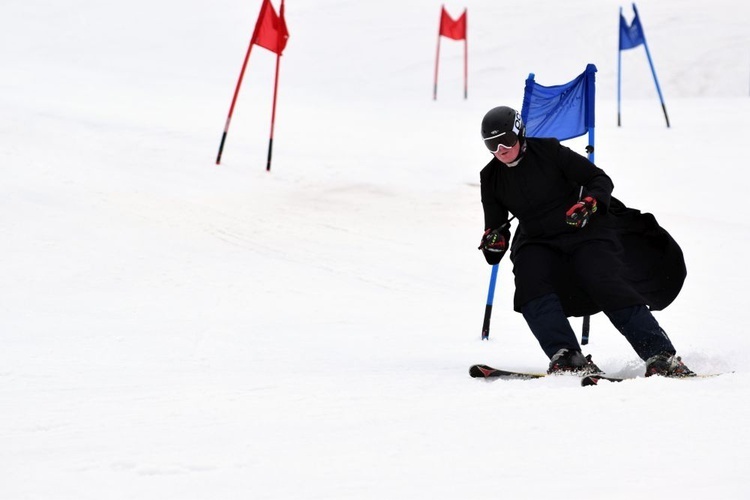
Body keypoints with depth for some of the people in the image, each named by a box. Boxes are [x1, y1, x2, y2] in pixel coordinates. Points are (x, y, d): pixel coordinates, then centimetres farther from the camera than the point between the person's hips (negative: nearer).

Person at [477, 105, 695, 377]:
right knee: (531, 288, -26)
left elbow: (600, 179, -5)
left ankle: (661, 357, -25)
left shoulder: (548, 151, -7)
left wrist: (589, 204, -25)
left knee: (608, 287, -22)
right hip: (536, 244, 4)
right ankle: (567, 356, -33)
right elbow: (495, 223, 14)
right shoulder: (491, 178, 5)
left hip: (582, 232, -4)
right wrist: (493, 241, -9)